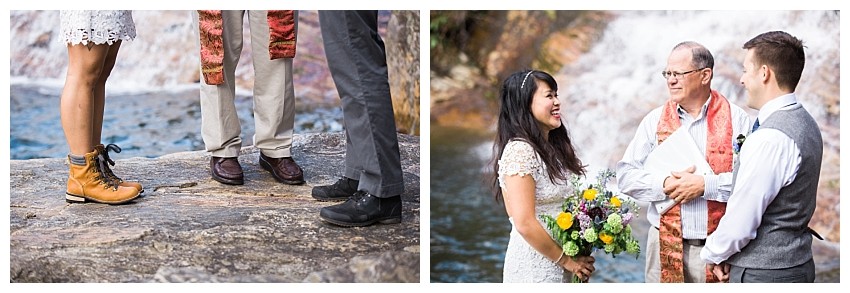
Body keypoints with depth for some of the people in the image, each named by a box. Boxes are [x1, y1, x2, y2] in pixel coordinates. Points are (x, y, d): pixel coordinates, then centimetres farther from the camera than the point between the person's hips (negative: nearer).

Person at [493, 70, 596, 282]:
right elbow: (525, 224, -22)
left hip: (557, 266, 8)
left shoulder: (553, 147, 9)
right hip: (534, 267, -8)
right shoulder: (520, 151, -17)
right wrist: (567, 260, -12)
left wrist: (579, 257, 1)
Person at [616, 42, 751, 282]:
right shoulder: (655, 120, 7)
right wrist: (664, 185, -12)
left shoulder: (736, 119, -1)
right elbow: (625, 176, 3)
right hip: (666, 243, 2)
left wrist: (706, 185, -18)